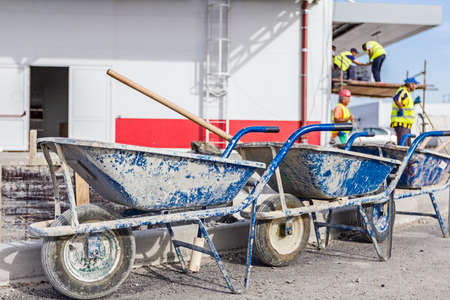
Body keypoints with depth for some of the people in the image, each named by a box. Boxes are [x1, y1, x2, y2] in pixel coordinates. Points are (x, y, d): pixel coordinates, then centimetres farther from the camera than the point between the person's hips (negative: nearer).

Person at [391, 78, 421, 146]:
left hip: (406, 124, 11)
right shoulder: (402, 91, -12)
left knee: (408, 145, 13)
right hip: (401, 123, -11)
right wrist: (401, 109, -25)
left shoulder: (406, 92, 20)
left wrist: (414, 102, 20)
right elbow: (396, 99, -34)